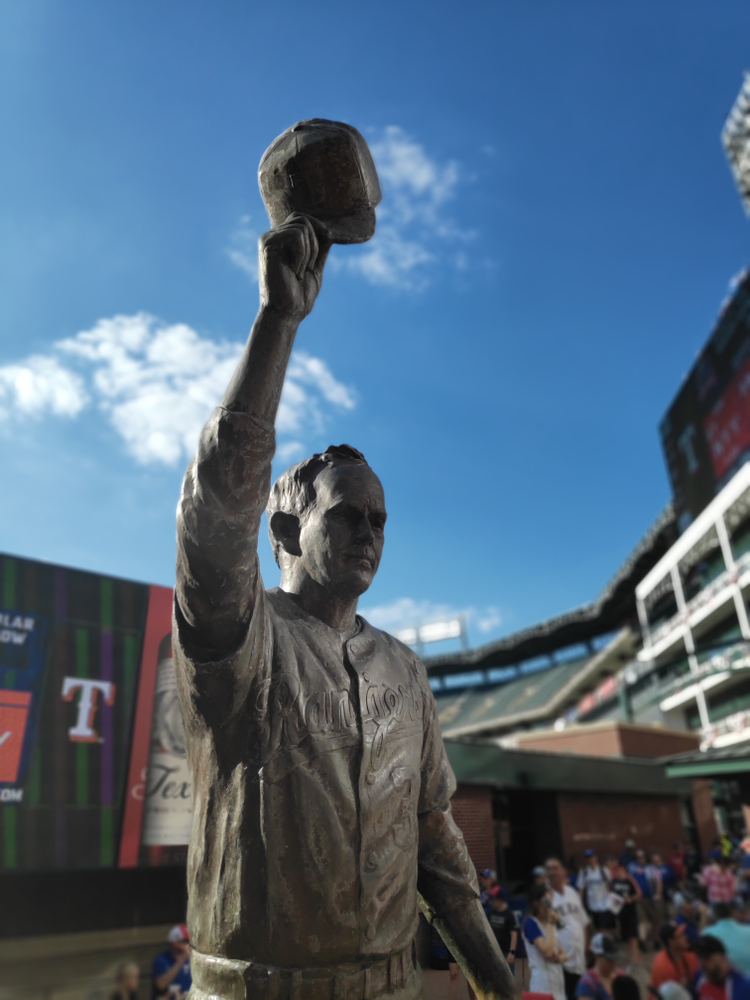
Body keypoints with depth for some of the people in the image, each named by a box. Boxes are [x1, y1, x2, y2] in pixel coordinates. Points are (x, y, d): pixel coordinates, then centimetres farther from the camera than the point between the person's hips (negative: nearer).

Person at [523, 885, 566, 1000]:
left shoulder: (548, 923, 15)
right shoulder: (530, 924, -10)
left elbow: (564, 955, 17)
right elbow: (547, 951, -21)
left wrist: (558, 958, -6)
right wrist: (551, 925, -14)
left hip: (557, 978, 8)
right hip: (543, 981, -8)